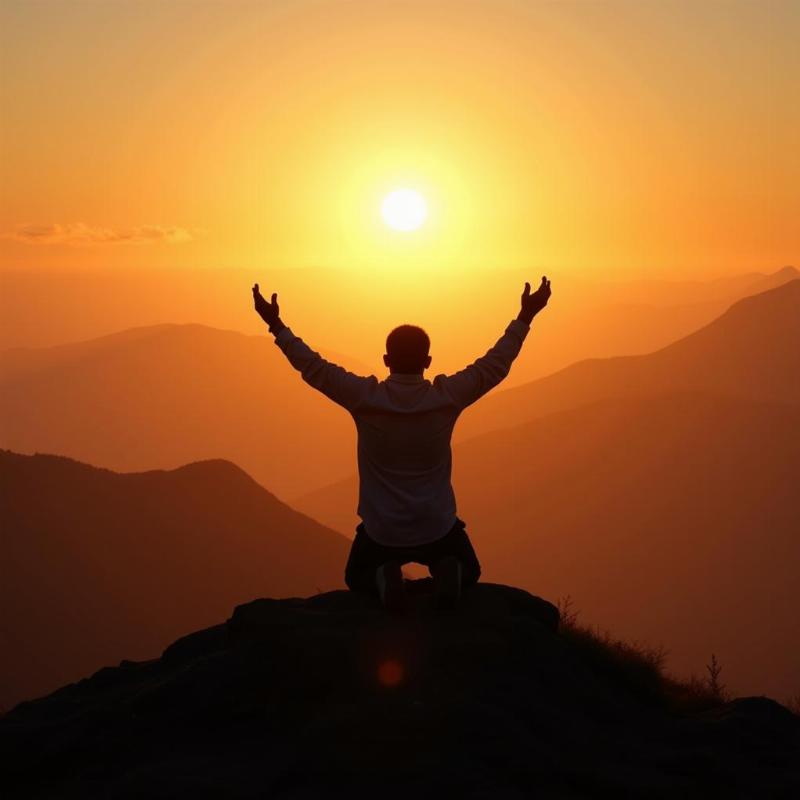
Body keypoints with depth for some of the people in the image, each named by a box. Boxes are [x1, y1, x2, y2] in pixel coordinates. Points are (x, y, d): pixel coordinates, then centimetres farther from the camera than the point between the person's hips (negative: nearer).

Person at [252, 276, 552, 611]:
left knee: (358, 580, 29)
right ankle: (449, 571, -9)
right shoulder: (447, 397, -14)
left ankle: (383, 577, -8)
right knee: (468, 572, 29)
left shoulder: (365, 398, -16)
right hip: (438, 529, 0)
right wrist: (525, 317, 8)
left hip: (381, 532, 0)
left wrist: (276, 325, 5)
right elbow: (496, 364, -3)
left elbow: (313, 367, -6)